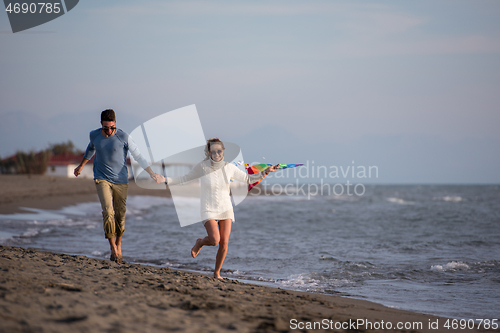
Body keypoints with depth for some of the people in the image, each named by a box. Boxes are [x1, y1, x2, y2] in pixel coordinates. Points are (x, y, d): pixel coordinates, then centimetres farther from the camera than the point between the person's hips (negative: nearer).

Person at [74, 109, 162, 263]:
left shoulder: (124, 137, -10)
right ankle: (112, 247, -9)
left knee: (120, 214, 2)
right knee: (108, 212, -17)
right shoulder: (94, 135, 0)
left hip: (121, 181, -1)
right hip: (102, 179, 1)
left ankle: (118, 245, 26)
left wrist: (152, 173, -10)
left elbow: (138, 156, -4)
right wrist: (81, 166, 35)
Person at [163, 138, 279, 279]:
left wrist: (265, 172, 2)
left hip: (226, 208, 3)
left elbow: (248, 179, 11)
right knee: (215, 240, -21)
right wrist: (165, 180, -10)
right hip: (209, 209, -3)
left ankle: (217, 273, 16)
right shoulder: (202, 167, -9)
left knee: (224, 243, -5)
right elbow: (184, 179, 1)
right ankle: (199, 243, 15)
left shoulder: (229, 167, -2)